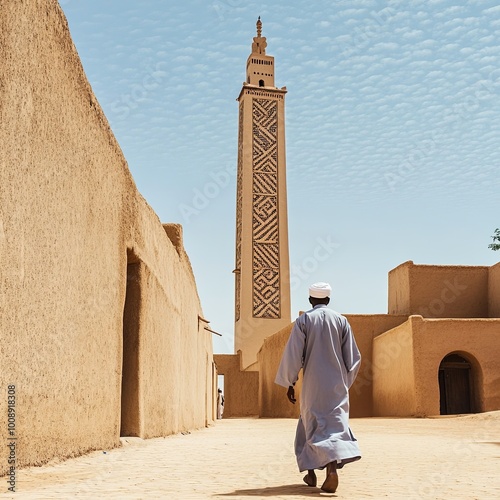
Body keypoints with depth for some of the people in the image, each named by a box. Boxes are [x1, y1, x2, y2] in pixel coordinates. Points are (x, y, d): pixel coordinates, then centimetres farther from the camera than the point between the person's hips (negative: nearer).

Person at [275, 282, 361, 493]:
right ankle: (332, 466, -14)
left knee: (312, 424, 11)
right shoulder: (341, 320, 4)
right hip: (337, 385, 1)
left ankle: (311, 473, 12)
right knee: (335, 423, 4)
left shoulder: (303, 320, -2)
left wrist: (290, 384, 2)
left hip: (312, 384, -1)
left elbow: (293, 354, -6)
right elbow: (353, 357, 5)